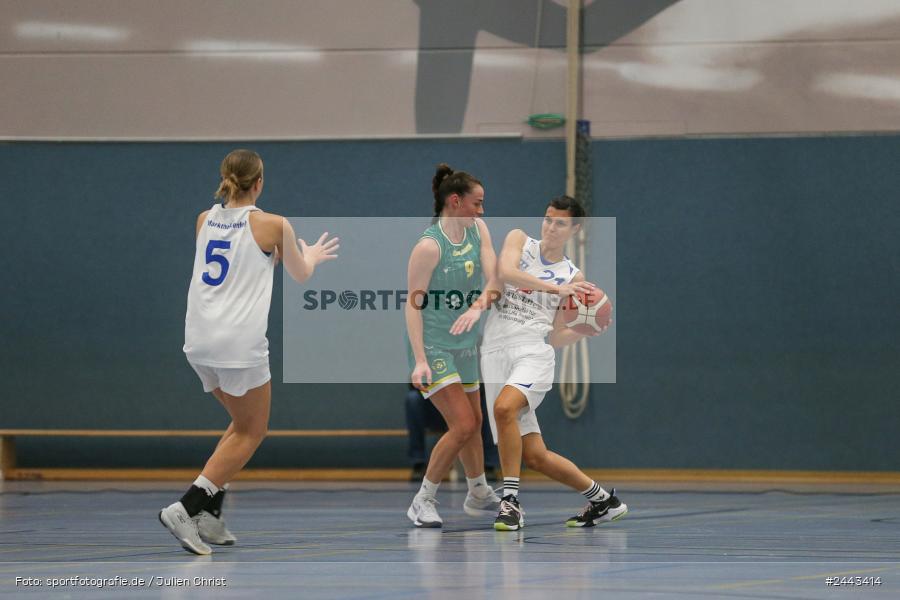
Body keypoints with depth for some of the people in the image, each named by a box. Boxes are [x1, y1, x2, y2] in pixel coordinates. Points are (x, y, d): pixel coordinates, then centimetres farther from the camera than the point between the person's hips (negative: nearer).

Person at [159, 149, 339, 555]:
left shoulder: (205, 220, 10)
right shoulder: (272, 225, -4)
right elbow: (300, 275, 14)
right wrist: (312, 257, 37)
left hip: (199, 339, 6)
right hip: (239, 341, -6)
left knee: (244, 423, 22)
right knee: (252, 431, 7)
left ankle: (209, 513, 12)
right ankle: (186, 508, -9)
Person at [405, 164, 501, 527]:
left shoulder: (477, 230, 3)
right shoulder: (429, 246, -18)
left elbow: (493, 275, -8)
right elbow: (413, 304, -17)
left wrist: (478, 305, -29)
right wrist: (419, 359, -23)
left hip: (465, 344, 8)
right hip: (433, 346, -8)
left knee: (473, 423, 18)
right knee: (462, 425, -16)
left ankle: (479, 495, 37)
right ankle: (423, 501, -4)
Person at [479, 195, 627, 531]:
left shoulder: (572, 276, 11)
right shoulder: (519, 240, 11)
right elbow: (505, 272, -13)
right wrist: (555, 288, -19)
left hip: (533, 352, -2)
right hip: (496, 351, 2)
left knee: (504, 408, -35)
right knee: (534, 456, -1)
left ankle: (511, 501, -28)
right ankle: (602, 501, 19)